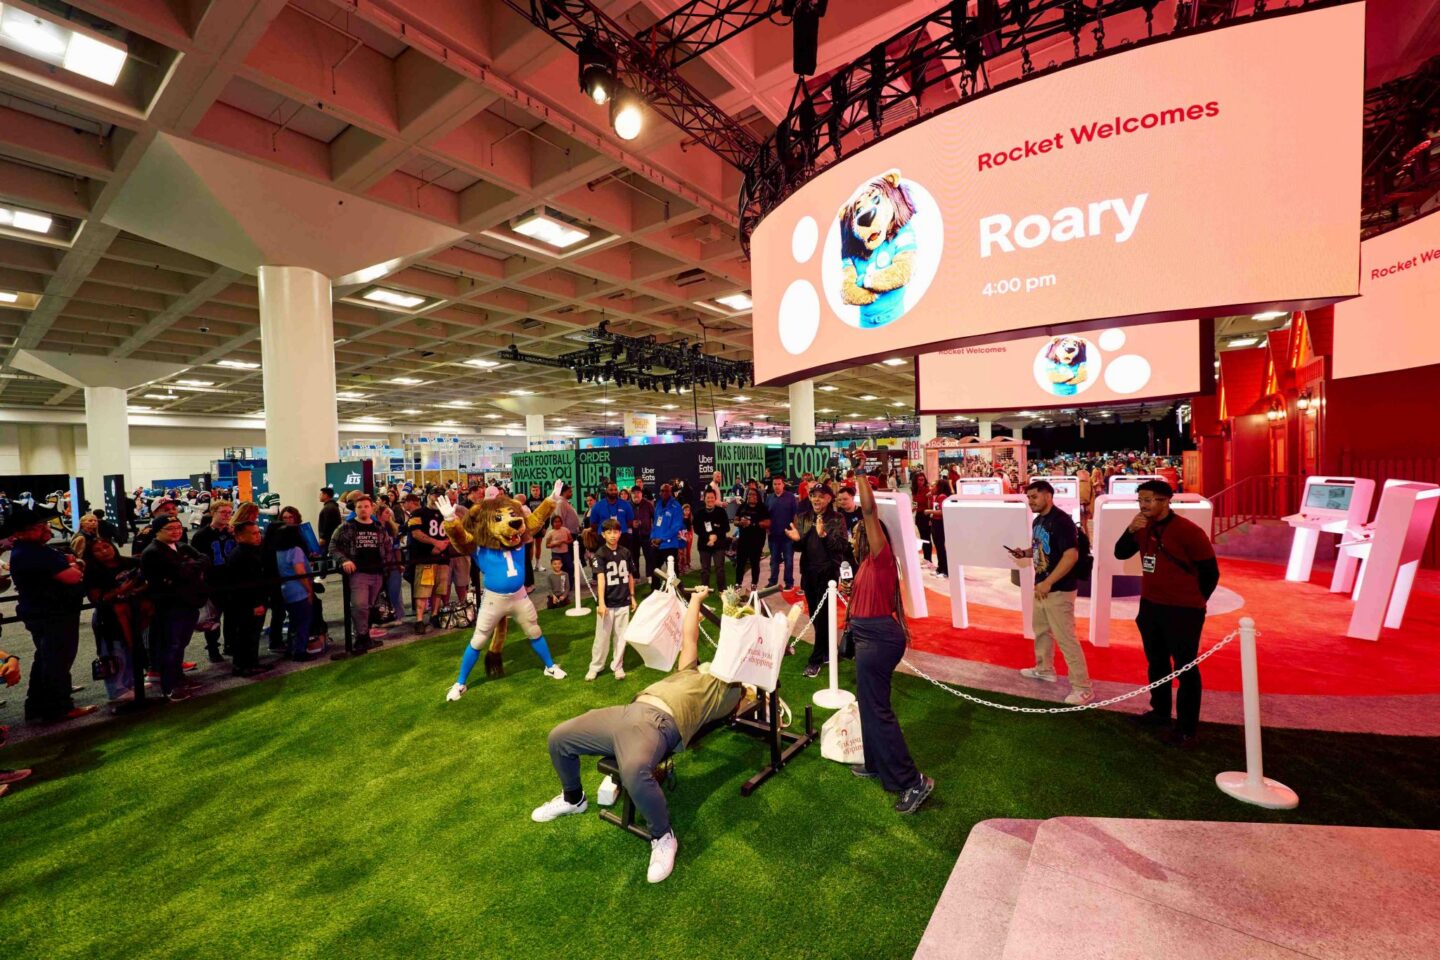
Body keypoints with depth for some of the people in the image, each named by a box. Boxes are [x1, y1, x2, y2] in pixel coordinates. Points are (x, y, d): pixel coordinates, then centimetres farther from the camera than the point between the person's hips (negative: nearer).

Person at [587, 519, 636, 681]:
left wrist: (632, 597, 13)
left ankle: (618, 666, 25)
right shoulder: (600, 554, -11)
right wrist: (601, 603, -28)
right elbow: (600, 579, -21)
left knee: (621, 636, 12)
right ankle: (595, 667, 23)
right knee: (602, 637, 7)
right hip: (607, 604, -3)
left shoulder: (625, 553, 2)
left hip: (623, 603, 4)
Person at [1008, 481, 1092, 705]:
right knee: (1041, 630, 22)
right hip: (1041, 587, 10)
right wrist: (1024, 553, 2)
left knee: (1066, 638, -4)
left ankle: (1083, 687, 7)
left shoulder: (1061, 521, -20)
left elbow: (1071, 555, -26)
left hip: (1059, 590, -10)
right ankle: (1044, 669, 39)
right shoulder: (1038, 521, 9)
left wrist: (1048, 583, -25)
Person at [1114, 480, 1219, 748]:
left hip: (1182, 611, -7)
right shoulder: (1143, 529, 4)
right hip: (1150, 607, 7)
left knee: (1185, 668, 2)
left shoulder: (1188, 531, -16)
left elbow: (1210, 572, -9)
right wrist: (1130, 530, -14)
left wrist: (1192, 603, 3)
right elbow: (1121, 554, 2)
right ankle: (1160, 711, 33)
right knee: (1156, 663, 18)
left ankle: (1187, 728, 13)